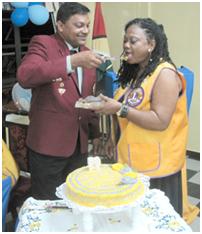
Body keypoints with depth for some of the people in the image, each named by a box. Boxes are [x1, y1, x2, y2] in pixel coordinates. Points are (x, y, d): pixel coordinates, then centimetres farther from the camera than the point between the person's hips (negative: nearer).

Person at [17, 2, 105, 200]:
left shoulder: (86, 54, 11)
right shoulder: (43, 44, -9)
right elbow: (24, 76, -29)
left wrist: (95, 133, 17)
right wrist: (72, 61, -35)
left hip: (79, 142, 6)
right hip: (48, 142, -6)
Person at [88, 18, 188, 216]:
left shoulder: (165, 74, -16)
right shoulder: (133, 72, 9)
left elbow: (160, 121, -23)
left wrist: (119, 109, -26)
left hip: (156, 166, -7)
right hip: (130, 160, 7)